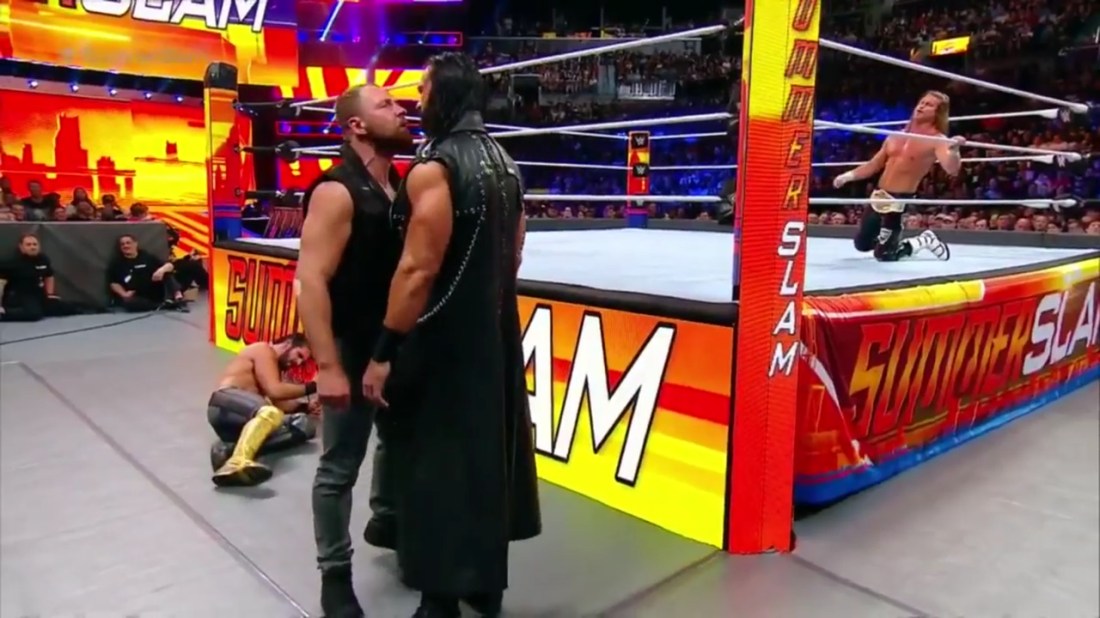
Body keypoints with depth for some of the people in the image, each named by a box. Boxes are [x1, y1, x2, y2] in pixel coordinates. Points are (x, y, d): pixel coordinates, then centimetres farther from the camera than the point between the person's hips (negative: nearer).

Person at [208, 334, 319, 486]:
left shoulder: (274, 367, 32)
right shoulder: (264, 350, 6)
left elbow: (278, 404, 19)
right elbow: (274, 391, -8)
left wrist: (305, 406, 8)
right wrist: (310, 388, -2)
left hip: (241, 423, 8)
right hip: (225, 404, -8)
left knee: (304, 424, -10)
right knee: (270, 413, -38)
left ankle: (230, 448, -29)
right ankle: (237, 463, -65)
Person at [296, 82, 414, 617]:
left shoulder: (403, 186, 7)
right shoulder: (336, 191, -17)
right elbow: (310, 281, -22)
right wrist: (327, 365, -25)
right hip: (354, 351, -8)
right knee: (339, 466, 5)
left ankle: (385, 522, 48)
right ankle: (335, 575, 23)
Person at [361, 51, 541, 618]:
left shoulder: (433, 169, -17)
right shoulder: (503, 163, 11)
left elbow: (418, 270, -22)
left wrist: (385, 351, -16)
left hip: (441, 342, -9)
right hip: (494, 336, 9)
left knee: (435, 466, 3)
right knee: (485, 451, 18)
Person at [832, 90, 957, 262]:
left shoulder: (936, 140, -8)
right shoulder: (897, 136, 11)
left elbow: (951, 169, -25)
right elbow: (874, 165, 19)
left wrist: (954, 150, -45)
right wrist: (849, 175, 7)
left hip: (900, 201, -7)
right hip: (878, 197, 7)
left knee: (884, 254, -6)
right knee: (862, 244, 18)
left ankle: (925, 241, 16)